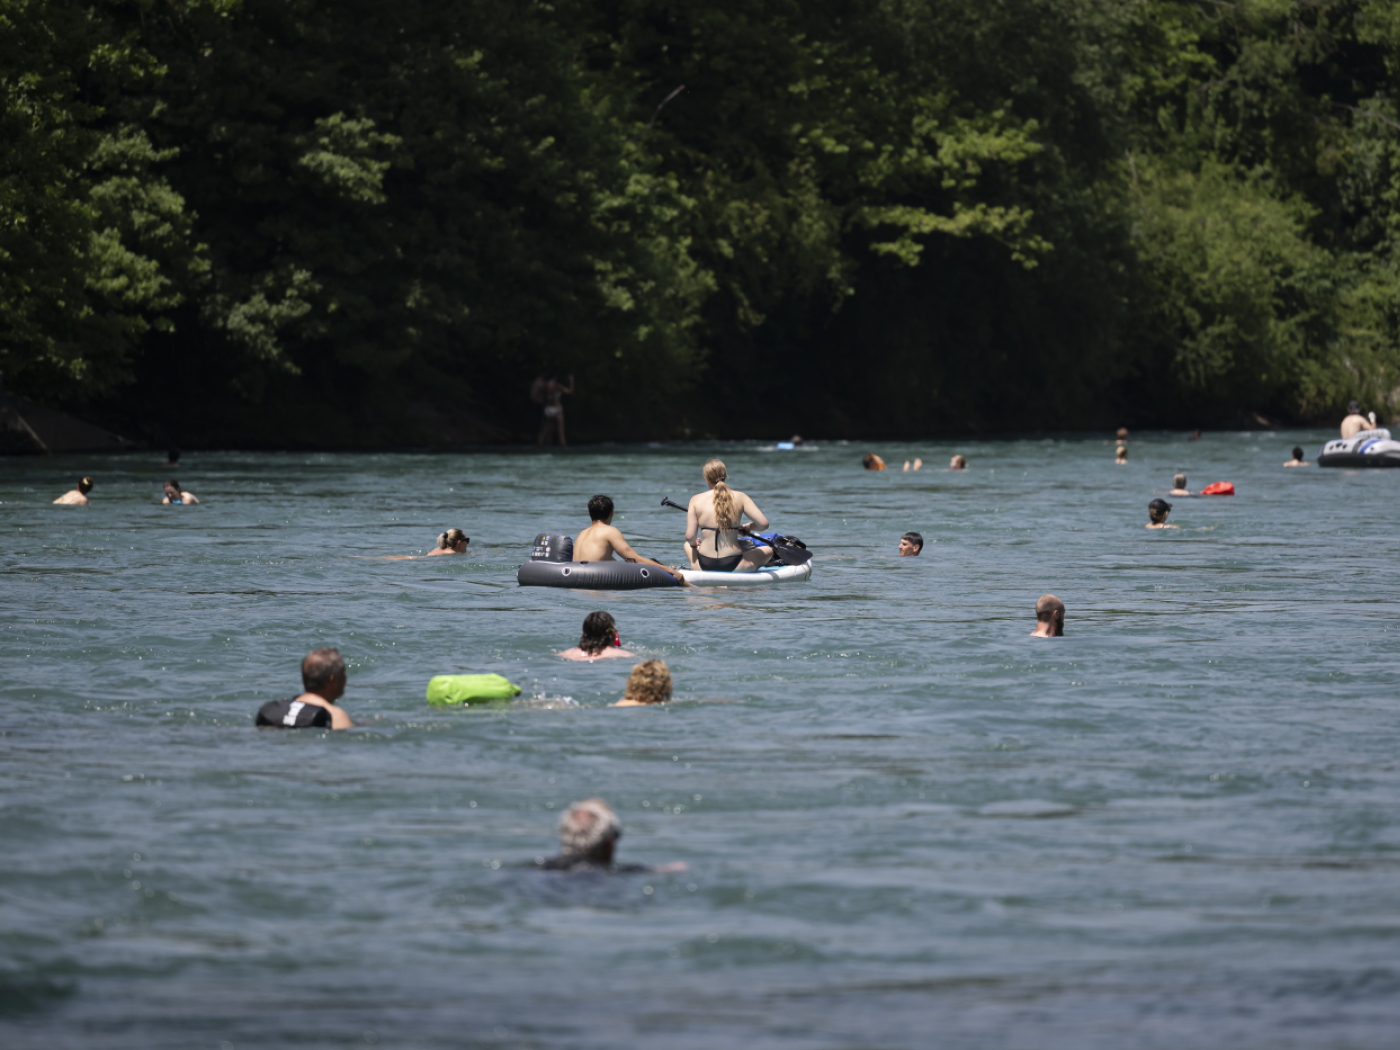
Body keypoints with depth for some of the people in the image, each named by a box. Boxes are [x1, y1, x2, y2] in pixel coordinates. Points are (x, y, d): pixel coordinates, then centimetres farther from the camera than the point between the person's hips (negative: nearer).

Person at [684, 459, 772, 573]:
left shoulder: (696, 500, -3)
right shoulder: (739, 497, -4)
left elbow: (690, 537, -7)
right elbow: (763, 524, -9)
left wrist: (693, 544, 18)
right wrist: (747, 527, 13)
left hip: (704, 566, 1)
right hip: (732, 565, -1)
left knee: (688, 545, 37)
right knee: (768, 550, 24)